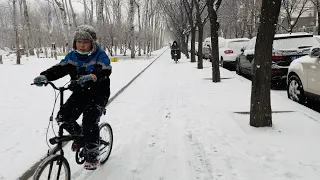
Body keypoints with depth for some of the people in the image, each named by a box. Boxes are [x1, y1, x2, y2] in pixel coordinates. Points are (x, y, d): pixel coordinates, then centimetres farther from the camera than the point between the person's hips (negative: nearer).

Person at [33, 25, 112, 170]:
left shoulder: (100, 55, -11)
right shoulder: (72, 56, 3)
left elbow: (105, 71, -30)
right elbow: (59, 69, -10)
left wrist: (92, 76, -52)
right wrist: (44, 76, -30)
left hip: (98, 94, -5)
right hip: (79, 93, 5)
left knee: (89, 121, -23)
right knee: (63, 117, -10)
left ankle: (92, 156, -9)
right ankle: (79, 134, 21)